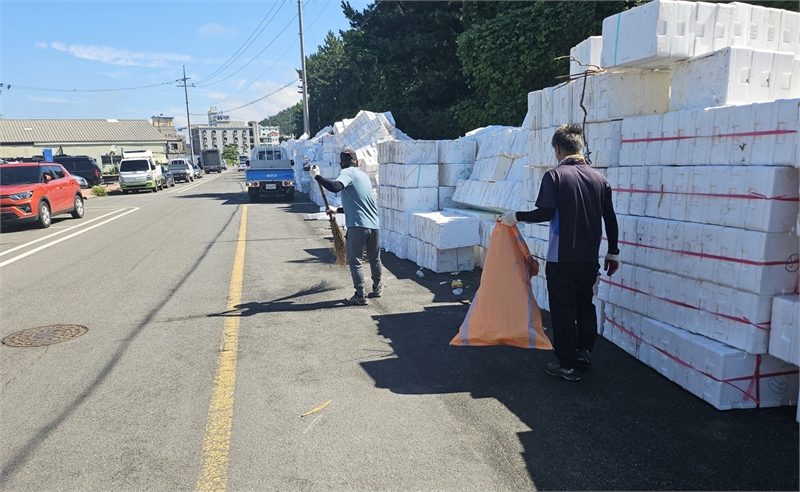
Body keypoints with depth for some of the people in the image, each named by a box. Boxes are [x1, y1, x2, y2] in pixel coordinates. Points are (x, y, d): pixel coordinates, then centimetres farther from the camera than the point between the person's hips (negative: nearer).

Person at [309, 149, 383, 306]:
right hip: (374, 225, 8)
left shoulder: (347, 173, -3)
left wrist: (316, 176, -14)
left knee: (355, 261, 1)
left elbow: (335, 187, -25)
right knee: (375, 259, 21)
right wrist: (337, 210, 38)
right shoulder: (363, 175, 22)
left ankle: (360, 296, 2)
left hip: (358, 225, -8)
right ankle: (377, 288, 36)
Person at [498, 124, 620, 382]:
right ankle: (584, 355, 30)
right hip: (590, 258, 5)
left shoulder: (555, 175, -9)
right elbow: (610, 219, 7)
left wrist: (516, 216, -4)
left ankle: (568, 366, 10)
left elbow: (545, 212, -18)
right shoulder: (599, 177, 6)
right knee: (585, 306, 19)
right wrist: (613, 252, 16)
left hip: (561, 258, -5)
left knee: (563, 310, 4)